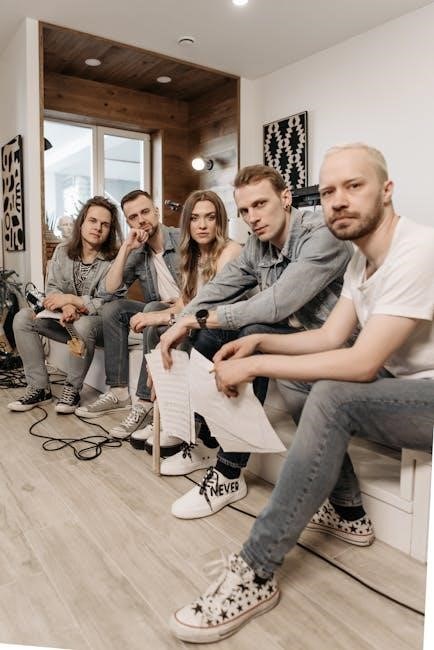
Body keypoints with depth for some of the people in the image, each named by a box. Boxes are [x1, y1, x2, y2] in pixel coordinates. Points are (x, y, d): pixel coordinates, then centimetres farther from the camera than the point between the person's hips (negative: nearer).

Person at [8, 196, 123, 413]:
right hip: (65, 320, 6)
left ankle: (72, 390, -16)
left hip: (98, 324, -5)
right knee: (22, 318, -13)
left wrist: (71, 299, -23)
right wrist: (66, 307, -24)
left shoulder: (113, 261, -14)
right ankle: (39, 388, -8)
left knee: (83, 325, -38)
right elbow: (52, 289, -3)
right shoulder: (63, 251, 2)